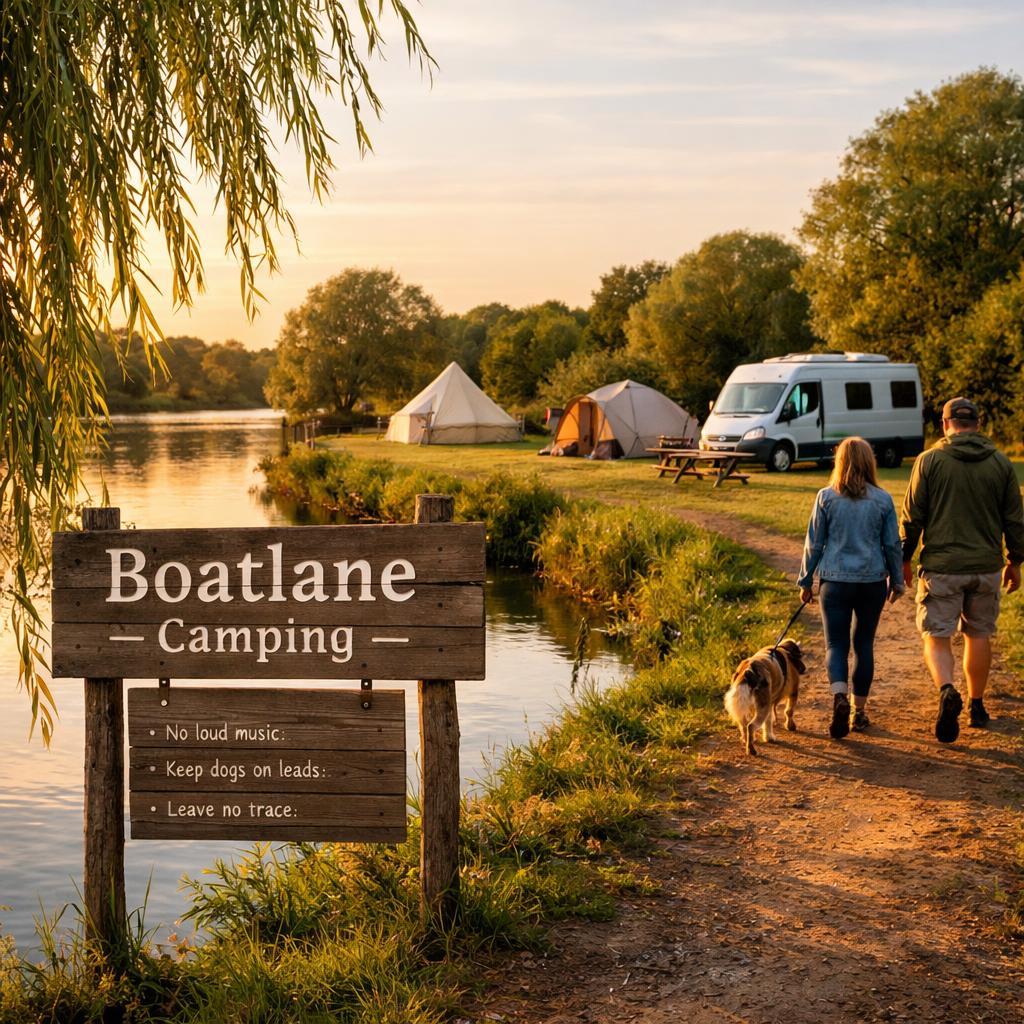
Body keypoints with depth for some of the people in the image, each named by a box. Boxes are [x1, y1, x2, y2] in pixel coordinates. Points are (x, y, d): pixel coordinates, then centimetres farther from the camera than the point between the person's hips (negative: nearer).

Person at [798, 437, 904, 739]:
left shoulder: (826, 497, -4)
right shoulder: (882, 500, -1)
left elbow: (814, 543, 0)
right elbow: (892, 544, 5)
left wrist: (805, 581, 9)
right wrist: (896, 581, 17)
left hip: (835, 581, -1)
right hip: (873, 581, 1)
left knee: (836, 644, 2)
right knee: (864, 644, 14)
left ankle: (840, 697, -23)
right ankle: (859, 710, 19)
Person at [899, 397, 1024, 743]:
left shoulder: (930, 460, -6)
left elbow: (911, 516, -4)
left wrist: (905, 559, 7)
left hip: (941, 567, -3)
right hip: (986, 566, 3)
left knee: (936, 636, 2)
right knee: (979, 635, 15)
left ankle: (947, 691, -23)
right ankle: (977, 706, 23)